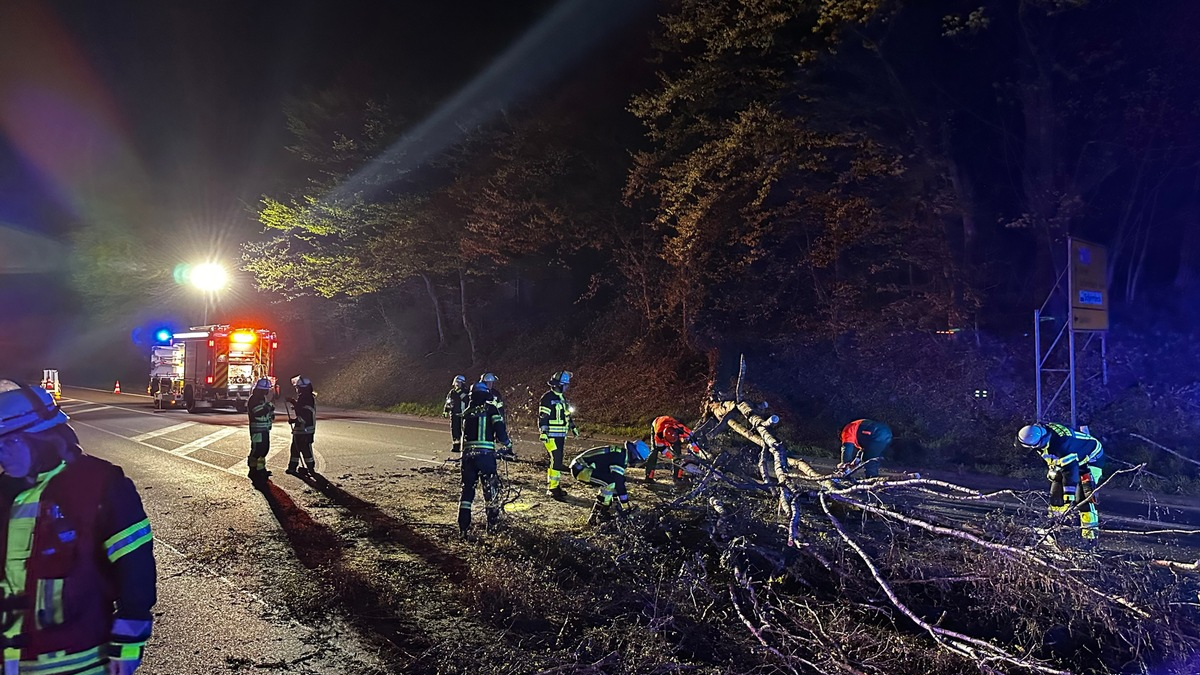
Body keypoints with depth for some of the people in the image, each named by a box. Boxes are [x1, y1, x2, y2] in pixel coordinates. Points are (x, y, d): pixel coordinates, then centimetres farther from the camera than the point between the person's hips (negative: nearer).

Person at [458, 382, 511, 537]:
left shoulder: (466, 413, 13)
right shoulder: (491, 409, 0)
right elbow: (500, 429, -7)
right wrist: (507, 444, 8)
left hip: (467, 455, 4)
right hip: (486, 454, -4)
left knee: (467, 490, 10)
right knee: (491, 490, 10)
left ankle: (463, 527, 8)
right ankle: (493, 524, 15)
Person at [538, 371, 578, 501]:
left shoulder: (562, 398, 16)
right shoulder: (548, 398, -12)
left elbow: (567, 414, 27)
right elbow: (542, 417, -16)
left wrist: (573, 427, 26)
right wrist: (543, 433, -22)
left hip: (561, 435, 9)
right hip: (551, 436, -9)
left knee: (557, 461, 12)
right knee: (556, 461, -13)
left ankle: (553, 486, 20)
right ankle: (553, 488, -10)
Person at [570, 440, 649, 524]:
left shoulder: (621, 454, 11)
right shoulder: (619, 458, -20)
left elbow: (619, 481, 19)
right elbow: (620, 484, -20)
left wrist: (616, 501, 21)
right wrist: (626, 507, -14)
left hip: (581, 465, 10)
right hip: (579, 468, -10)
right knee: (610, 482, -23)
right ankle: (596, 517, -13)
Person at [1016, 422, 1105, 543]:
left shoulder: (1061, 444, -41)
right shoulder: (1038, 430, -16)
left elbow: (1070, 471, -40)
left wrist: (1069, 496, -39)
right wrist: (1051, 469, 10)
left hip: (1090, 459, -8)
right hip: (1068, 460, 8)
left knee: (1083, 498, -20)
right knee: (1056, 495, 7)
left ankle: (1090, 535, -16)